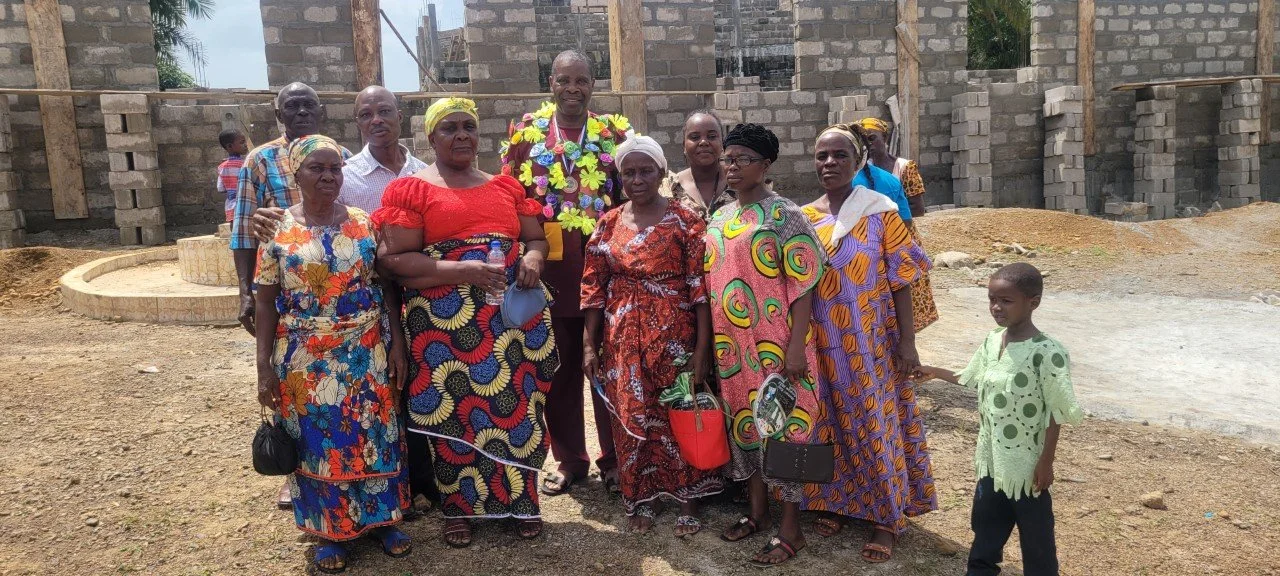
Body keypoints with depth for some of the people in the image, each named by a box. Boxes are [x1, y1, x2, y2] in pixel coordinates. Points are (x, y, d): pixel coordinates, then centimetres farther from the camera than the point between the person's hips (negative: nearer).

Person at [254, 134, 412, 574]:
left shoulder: (365, 223, 1)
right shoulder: (277, 229, -2)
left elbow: (387, 286, 3)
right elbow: (265, 302, 0)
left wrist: (397, 344, -3)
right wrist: (265, 367, -3)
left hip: (367, 353, 1)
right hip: (305, 359, -1)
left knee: (373, 434, 8)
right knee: (317, 442, 7)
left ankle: (381, 519, 25)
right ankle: (331, 531, 23)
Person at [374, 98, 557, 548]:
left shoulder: (506, 186, 15)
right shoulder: (410, 189, 1)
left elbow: (536, 238, 18)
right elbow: (394, 260, -8)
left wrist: (533, 258, -6)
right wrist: (461, 270, -18)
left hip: (514, 317, 4)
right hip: (446, 321, -3)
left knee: (517, 405, 6)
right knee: (455, 411, 2)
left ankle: (520, 498, 24)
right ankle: (459, 507, 21)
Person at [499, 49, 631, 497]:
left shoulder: (616, 132, 4)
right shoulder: (526, 133, 4)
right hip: (551, 271, 1)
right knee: (559, 370, 11)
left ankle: (614, 459, 22)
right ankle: (570, 459, 26)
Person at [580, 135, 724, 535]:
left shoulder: (684, 221, -5)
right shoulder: (609, 223, 5)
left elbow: (699, 287, -9)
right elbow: (594, 288, 6)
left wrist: (702, 348, -13)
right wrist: (590, 345, 2)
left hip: (674, 337, -3)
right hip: (623, 340, 3)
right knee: (632, 419, 10)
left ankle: (688, 500, 23)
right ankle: (644, 497, 27)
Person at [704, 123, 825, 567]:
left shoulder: (784, 215, -9)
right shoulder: (719, 218, 10)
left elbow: (804, 285, -12)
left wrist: (796, 345, -18)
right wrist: (713, 341, 13)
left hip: (775, 345, -7)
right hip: (733, 345, 7)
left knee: (781, 424, 0)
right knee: (744, 422, 15)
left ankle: (790, 527, 14)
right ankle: (757, 511, 31)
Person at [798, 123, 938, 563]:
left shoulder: (881, 212, -7)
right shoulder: (803, 218, 3)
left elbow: (901, 281, -6)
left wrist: (907, 342, -9)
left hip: (871, 344, -3)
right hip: (823, 346, 3)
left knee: (877, 424, 5)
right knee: (832, 424, 13)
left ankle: (887, 517, 19)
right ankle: (838, 501, 31)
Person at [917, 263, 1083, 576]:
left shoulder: (1048, 353, -22)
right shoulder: (992, 341, -1)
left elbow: (1056, 413, -17)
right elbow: (972, 380, 16)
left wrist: (1046, 461, -14)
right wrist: (934, 372, 17)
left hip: (1027, 462, -7)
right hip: (992, 457, 7)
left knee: (1034, 530, 11)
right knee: (986, 522, 22)